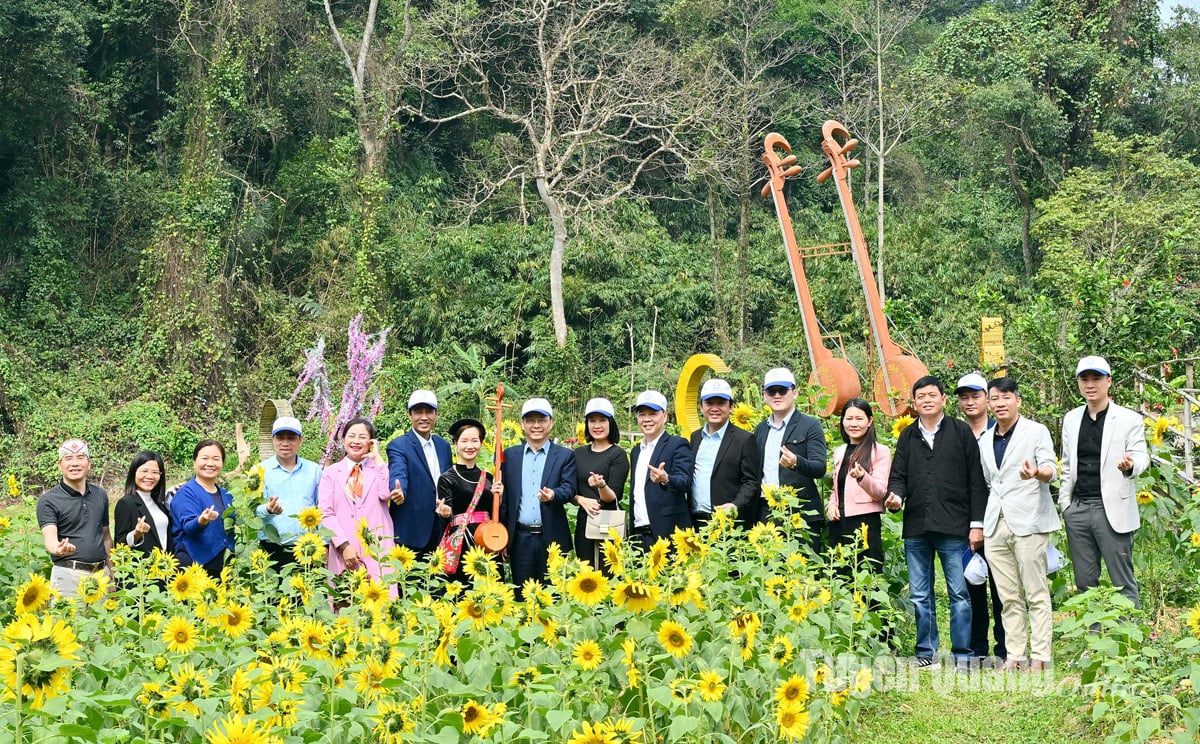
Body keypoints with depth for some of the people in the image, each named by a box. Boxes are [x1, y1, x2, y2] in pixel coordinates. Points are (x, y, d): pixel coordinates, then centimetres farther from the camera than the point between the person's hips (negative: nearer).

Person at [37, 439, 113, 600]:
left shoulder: (100, 495, 10)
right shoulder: (48, 501, -5)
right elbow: (50, 538, -18)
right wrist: (59, 549, -40)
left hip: (100, 574, 5)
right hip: (69, 575, -5)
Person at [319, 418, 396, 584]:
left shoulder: (379, 469, 14)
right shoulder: (331, 473, 13)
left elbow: (386, 494, -8)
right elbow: (326, 514, 3)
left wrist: (377, 458, -1)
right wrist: (344, 546, -9)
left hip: (377, 551, 0)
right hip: (344, 552, 0)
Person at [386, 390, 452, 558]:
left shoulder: (444, 446, 13)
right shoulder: (398, 446, -7)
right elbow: (398, 475, -25)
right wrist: (399, 492, -45)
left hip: (440, 532, 6)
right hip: (411, 530, -6)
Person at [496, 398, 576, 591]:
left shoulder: (565, 456, 3)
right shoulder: (509, 455, 10)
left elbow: (569, 490, -7)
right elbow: (504, 494, 11)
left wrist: (553, 495, -30)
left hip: (552, 538, -2)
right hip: (520, 539, 2)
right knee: (522, 596, 6)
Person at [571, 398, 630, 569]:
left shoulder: (618, 455, -3)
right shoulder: (579, 453, 10)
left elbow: (613, 497, -10)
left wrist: (601, 485, -30)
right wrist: (582, 500, -10)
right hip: (584, 523, 4)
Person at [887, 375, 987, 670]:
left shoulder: (961, 432, 4)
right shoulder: (908, 437, 15)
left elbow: (976, 481, 2)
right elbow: (898, 476, 15)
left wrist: (977, 523, -4)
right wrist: (895, 494, -9)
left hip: (954, 528, -4)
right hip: (916, 528, 4)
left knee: (959, 593, -2)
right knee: (919, 596, 7)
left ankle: (962, 655, 4)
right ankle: (925, 653, 15)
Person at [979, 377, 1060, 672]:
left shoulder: (1036, 431, 3)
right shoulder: (984, 441, 19)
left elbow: (1051, 470, -9)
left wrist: (1037, 473, -32)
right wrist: (980, 524, 18)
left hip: (1028, 522, -5)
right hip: (996, 525, 5)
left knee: (1036, 594, -5)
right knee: (1009, 597, 5)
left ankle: (1039, 657, -4)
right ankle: (1015, 656, 8)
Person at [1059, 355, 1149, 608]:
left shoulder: (1129, 419, -1)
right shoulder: (1071, 419, 12)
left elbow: (1141, 457, -9)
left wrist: (1131, 465, -32)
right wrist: (1064, 503, 11)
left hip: (1112, 510, -5)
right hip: (1078, 510, 5)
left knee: (1123, 583, -3)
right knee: (1084, 583, 9)